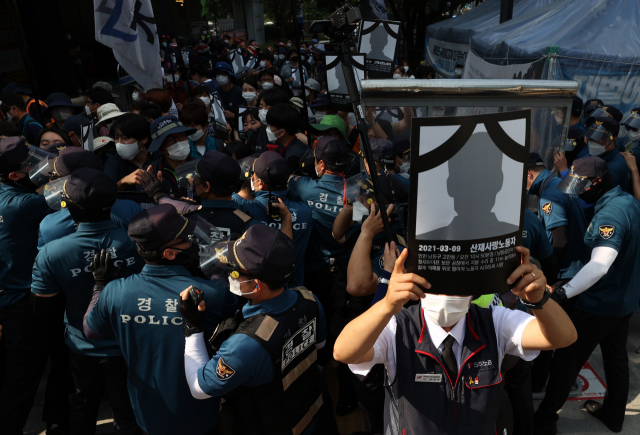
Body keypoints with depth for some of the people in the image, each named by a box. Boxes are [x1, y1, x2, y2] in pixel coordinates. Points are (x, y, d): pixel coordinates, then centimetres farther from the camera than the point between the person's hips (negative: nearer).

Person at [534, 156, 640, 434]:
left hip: (598, 306, -9)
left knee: (566, 360, 4)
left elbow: (599, 265, -41)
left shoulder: (609, 214, -28)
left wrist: (564, 292, -46)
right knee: (617, 357, 23)